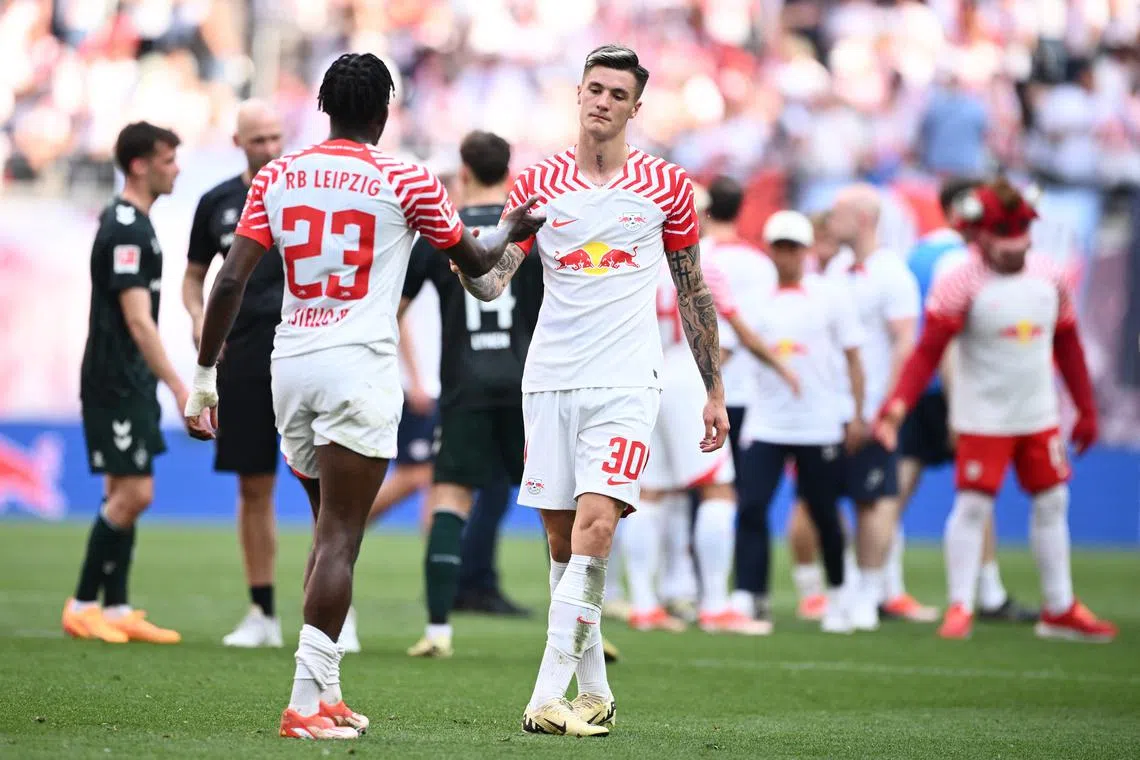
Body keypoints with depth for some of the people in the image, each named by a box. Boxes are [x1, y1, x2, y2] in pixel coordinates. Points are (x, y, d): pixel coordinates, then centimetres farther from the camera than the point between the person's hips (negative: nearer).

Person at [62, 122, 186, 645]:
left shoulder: (129, 222, 13)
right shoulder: (127, 230, -18)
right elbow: (138, 321, -23)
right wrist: (180, 387, -26)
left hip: (130, 383, 10)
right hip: (115, 383, -10)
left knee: (125, 494, 10)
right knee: (133, 494, -9)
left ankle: (116, 608, 13)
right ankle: (82, 606, -1)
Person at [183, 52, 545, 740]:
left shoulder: (277, 178, 7)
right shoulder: (404, 183, -2)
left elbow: (230, 282, 1)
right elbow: (474, 262, 13)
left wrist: (205, 376, 7)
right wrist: (513, 230, 34)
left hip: (291, 366, 5)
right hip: (360, 367, -5)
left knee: (331, 528, 18)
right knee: (340, 537, -6)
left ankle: (327, 691, 17)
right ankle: (307, 703, -13)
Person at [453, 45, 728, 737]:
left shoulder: (666, 186, 5)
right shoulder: (539, 184, 6)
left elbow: (693, 293, 12)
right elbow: (491, 282, 1)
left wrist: (716, 392, 12)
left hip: (625, 383, -2)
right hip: (550, 382, 3)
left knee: (595, 524, -18)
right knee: (562, 538, 4)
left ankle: (550, 695, -21)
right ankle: (594, 690, 17)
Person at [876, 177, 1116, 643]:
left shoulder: (1048, 277, 1)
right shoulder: (961, 284, -16)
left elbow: (1067, 345, 12)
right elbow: (929, 351, -18)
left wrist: (1086, 410, 13)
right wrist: (898, 404, -31)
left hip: (1040, 413, 6)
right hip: (983, 418, -6)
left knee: (1052, 503, 10)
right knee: (973, 506, -6)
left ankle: (1060, 609, 20)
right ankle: (960, 608, 3)